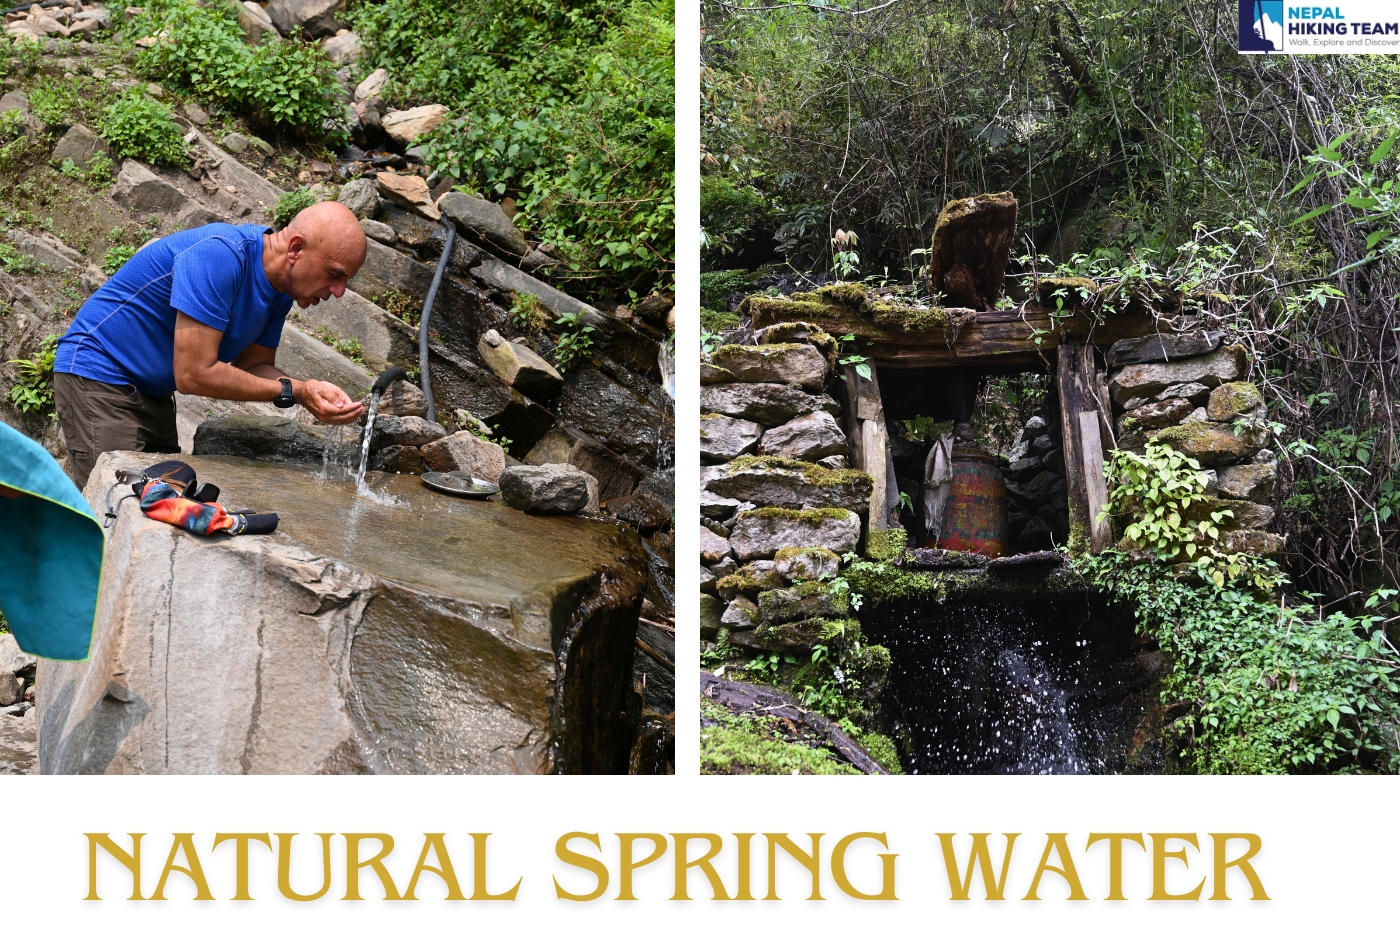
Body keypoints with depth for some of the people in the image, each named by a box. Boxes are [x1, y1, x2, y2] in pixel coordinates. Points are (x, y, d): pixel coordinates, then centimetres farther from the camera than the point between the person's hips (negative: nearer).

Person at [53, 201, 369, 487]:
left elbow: (253, 368, 4)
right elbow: (194, 375, -30)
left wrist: (309, 392, -16)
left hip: (154, 393, 9)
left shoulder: (281, 286, -2)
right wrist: (290, 391, -24)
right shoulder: (219, 254, -30)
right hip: (98, 373, -9)